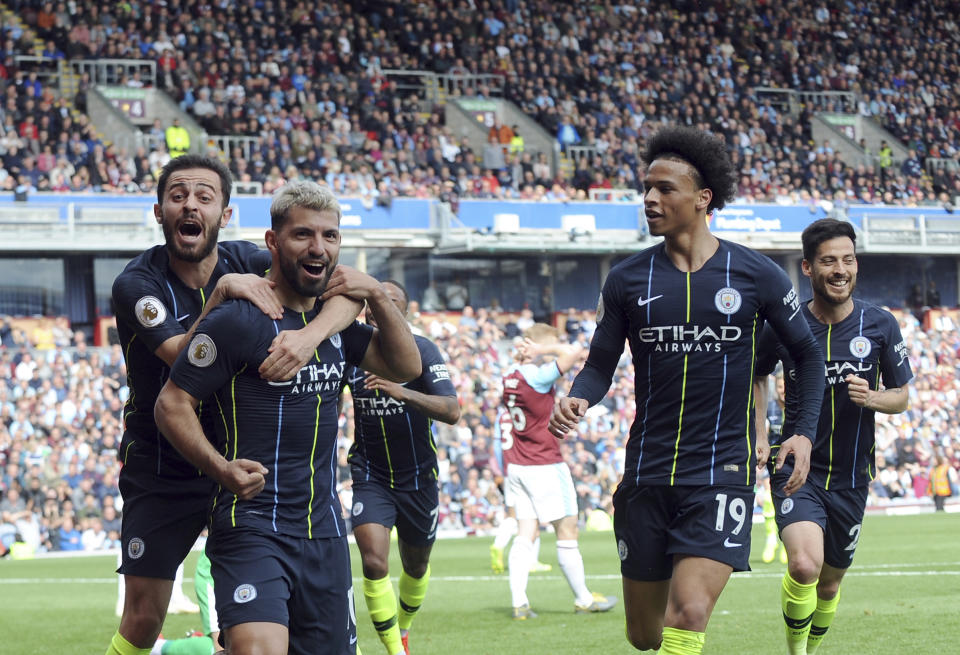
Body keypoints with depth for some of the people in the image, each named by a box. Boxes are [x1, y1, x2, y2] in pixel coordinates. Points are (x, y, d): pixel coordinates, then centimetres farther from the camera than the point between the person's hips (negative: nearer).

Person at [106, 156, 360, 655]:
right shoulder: (136, 285, -14)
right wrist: (222, 292, -37)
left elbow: (348, 287, -17)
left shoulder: (247, 264, -6)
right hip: (160, 469, -2)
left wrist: (311, 334, -36)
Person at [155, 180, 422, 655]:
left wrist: (378, 297, 2)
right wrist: (221, 467, -23)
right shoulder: (238, 320, -10)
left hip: (324, 529, 7)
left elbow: (406, 367, 17)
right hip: (252, 523, -7)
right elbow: (172, 405, -8)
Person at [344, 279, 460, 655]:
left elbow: (451, 412, -25)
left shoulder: (421, 350, -13)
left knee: (416, 565, 16)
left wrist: (400, 391, -38)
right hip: (371, 478, 0)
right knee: (373, 560, -20)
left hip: (417, 478, 0)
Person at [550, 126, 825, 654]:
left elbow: (806, 353, 11)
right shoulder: (627, 280, 5)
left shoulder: (756, 276, 0)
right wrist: (577, 400, -14)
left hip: (723, 470, -3)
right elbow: (601, 365, 8)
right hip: (647, 472, 3)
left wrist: (805, 432, 0)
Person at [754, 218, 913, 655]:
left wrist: (872, 397, -16)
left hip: (851, 477, 2)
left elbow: (901, 397, 6)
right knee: (804, 565, -26)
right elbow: (756, 376, 15)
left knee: (829, 583, 13)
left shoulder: (880, 326, -4)